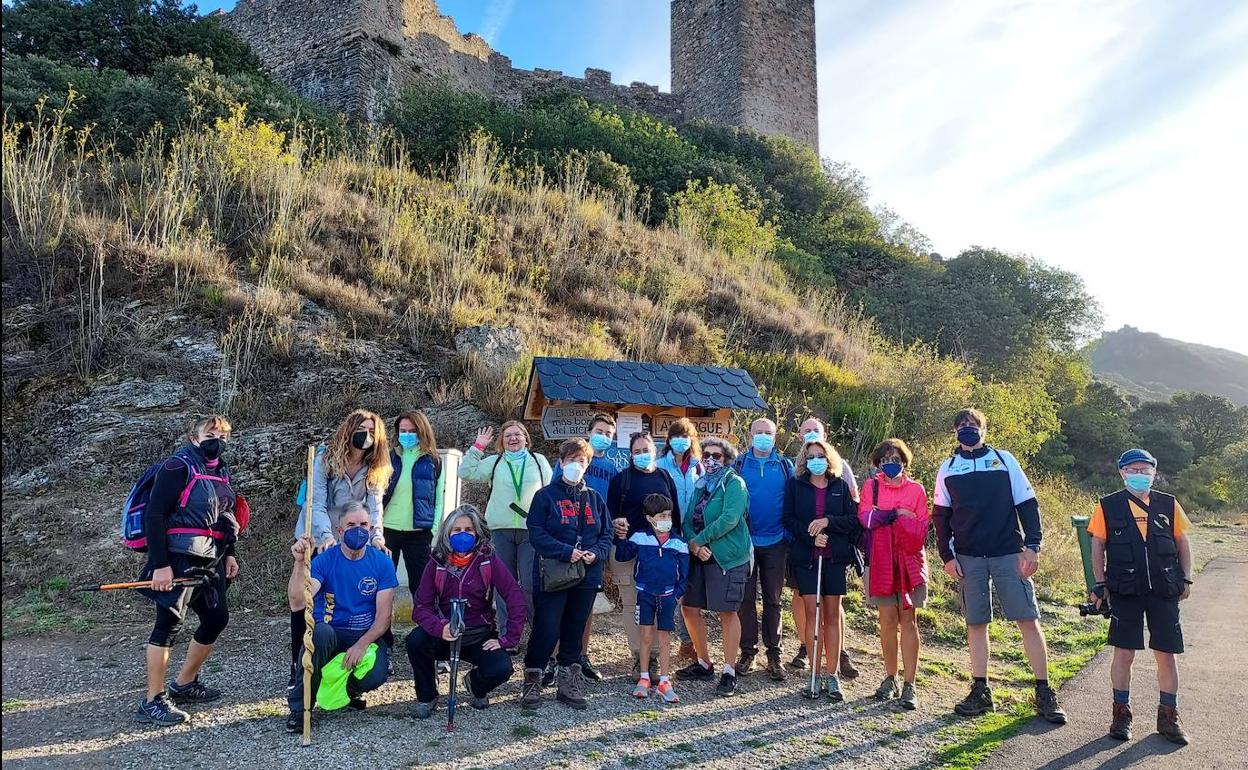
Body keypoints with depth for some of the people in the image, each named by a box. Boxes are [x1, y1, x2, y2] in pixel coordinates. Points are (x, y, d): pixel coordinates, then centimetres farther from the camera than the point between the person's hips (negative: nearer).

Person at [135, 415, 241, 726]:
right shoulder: (178, 466, -10)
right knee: (169, 622, -7)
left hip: (210, 561, 9)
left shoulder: (221, 472, 15)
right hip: (180, 560, -9)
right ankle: (152, 701, 2)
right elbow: (153, 515, -15)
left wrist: (229, 554, 15)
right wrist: (160, 564, -19)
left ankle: (183, 684, 27)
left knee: (217, 618, 12)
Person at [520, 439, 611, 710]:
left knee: (575, 631, 12)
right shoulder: (546, 495, -3)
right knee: (547, 631, -4)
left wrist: (596, 553, -9)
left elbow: (606, 534, 11)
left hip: (587, 576, 4)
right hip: (552, 575, -4)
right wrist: (567, 552, -19)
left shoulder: (595, 499, 11)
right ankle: (532, 681, 14)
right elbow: (536, 534, -10)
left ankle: (569, 683, 24)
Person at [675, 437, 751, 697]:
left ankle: (729, 672, 8)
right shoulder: (701, 485, 15)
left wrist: (699, 540, -15)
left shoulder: (734, 483, -6)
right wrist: (693, 544, -11)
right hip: (700, 557, 8)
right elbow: (687, 520, 9)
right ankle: (704, 664, 25)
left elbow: (729, 519, -20)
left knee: (727, 612, -4)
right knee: (689, 608, 9)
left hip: (728, 557, -7)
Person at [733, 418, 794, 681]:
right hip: (744, 540, 0)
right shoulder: (738, 465, 3)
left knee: (773, 600, 8)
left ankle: (774, 654, 17)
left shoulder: (785, 466, 4)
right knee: (746, 599, 5)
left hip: (775, 542, 0)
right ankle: (747, 652, 16)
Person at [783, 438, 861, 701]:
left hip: (835, 558, 1)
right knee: (812, 614, -2)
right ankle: (816, 673, 5)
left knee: (832, 615, 4)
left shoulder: (841, 486, 8)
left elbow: (853, 519, 3)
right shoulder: (795, 485, 6)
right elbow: (789, 519, 0)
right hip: (806, 557, -1)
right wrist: (811, 537, -13)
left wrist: (828, 521, -13)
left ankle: (831, 674, 9)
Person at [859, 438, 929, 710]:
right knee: (888, 620, 5)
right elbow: (865, 517, -9)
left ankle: (909, 685, 3)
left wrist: (883, 516, -13)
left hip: (908, 562, 0)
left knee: (907, 620, -1)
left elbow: (920, 530, -3)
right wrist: (898, 514, -10)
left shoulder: (916, 489, 5)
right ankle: (890, 678, 18)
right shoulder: (871, 486, 7)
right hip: (881, 562, 1)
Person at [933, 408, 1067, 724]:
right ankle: (980, 691, 14)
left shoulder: (1004, 460, 6)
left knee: (1028, 620, -3)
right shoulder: (948, 469, 9)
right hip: (968, 558, 1)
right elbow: (940, 516, 10)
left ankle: (1044, 693, 7)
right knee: (976, 624, 5)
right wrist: (947, 556, 2)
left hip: (1009, 554, -1)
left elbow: (1027, 504, 4)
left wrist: (1032, 545, -6)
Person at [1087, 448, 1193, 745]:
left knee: (1167, 654, 6)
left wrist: (1185, 579, 9)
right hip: (1125, 594, -2)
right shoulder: (1108, 507, -1)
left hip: (1164, 592, 2)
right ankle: (1121, 714, 16)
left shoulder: (1169, 505, 5)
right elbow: (1098, 546, 3)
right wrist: (1100, 584, 0)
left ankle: (1168, 717, 22)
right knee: (1124, 653, 2)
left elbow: (1182, 542, 13)